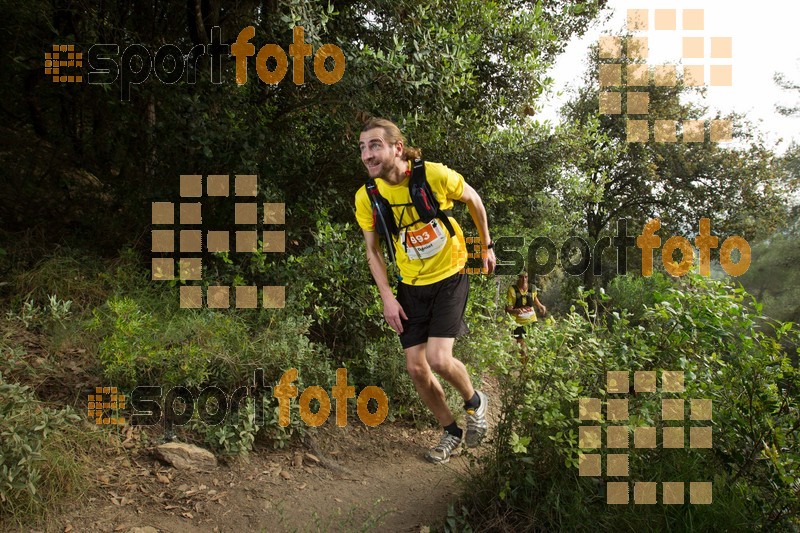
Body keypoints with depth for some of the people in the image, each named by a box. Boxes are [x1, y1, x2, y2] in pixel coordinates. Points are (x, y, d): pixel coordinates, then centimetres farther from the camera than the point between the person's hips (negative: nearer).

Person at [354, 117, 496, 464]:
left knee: (438, 359, -18)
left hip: (449, 277, -3)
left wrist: (487, 247, 9)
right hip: (411, 286, 4)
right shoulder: (366, 197, -11)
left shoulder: (435, 175, -20)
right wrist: (387, 298, -6)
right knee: (416, 367, 1)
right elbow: (372, 250, 3)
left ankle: (474, 401, 17)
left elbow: (472, 199, 1)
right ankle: (450, 432, 26)